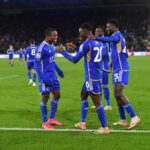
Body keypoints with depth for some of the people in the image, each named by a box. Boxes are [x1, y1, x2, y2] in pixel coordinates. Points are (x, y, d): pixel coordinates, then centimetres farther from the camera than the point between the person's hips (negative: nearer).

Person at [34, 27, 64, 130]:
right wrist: (43, 78, -26)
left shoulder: (52, 46, 8)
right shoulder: (42, 47, -19)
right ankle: (45, 122, 8)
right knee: (45, 98, -2)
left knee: (57, 95, 11)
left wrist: (58, 70, 25)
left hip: (53, 76, 9)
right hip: (45, 77, -9)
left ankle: (52, 119, 23)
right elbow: (37, 64, -20)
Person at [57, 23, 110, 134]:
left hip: (92, 77, -9)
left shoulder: (87, 44, -16)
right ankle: (83, 123, 26)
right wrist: (75, 48, 28)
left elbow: (75, 60, -12)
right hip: (95, 76, 9)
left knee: (97, 102, -4)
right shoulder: (98, 43, 10)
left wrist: (63, 51, 0)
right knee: (83, 96, 21)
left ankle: (105, 128, 0)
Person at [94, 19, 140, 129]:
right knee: (117, 94, 10)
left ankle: (134, 117, -13)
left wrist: (95, 38, -47)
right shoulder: (118, 37, 20)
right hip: (118, 69, 10)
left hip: (121, 69, -10)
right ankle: (123, 120, 15)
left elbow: (109, 40, -37)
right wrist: (113, 63, 30)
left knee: (118, 94, -15)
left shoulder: (117, 35, -11)